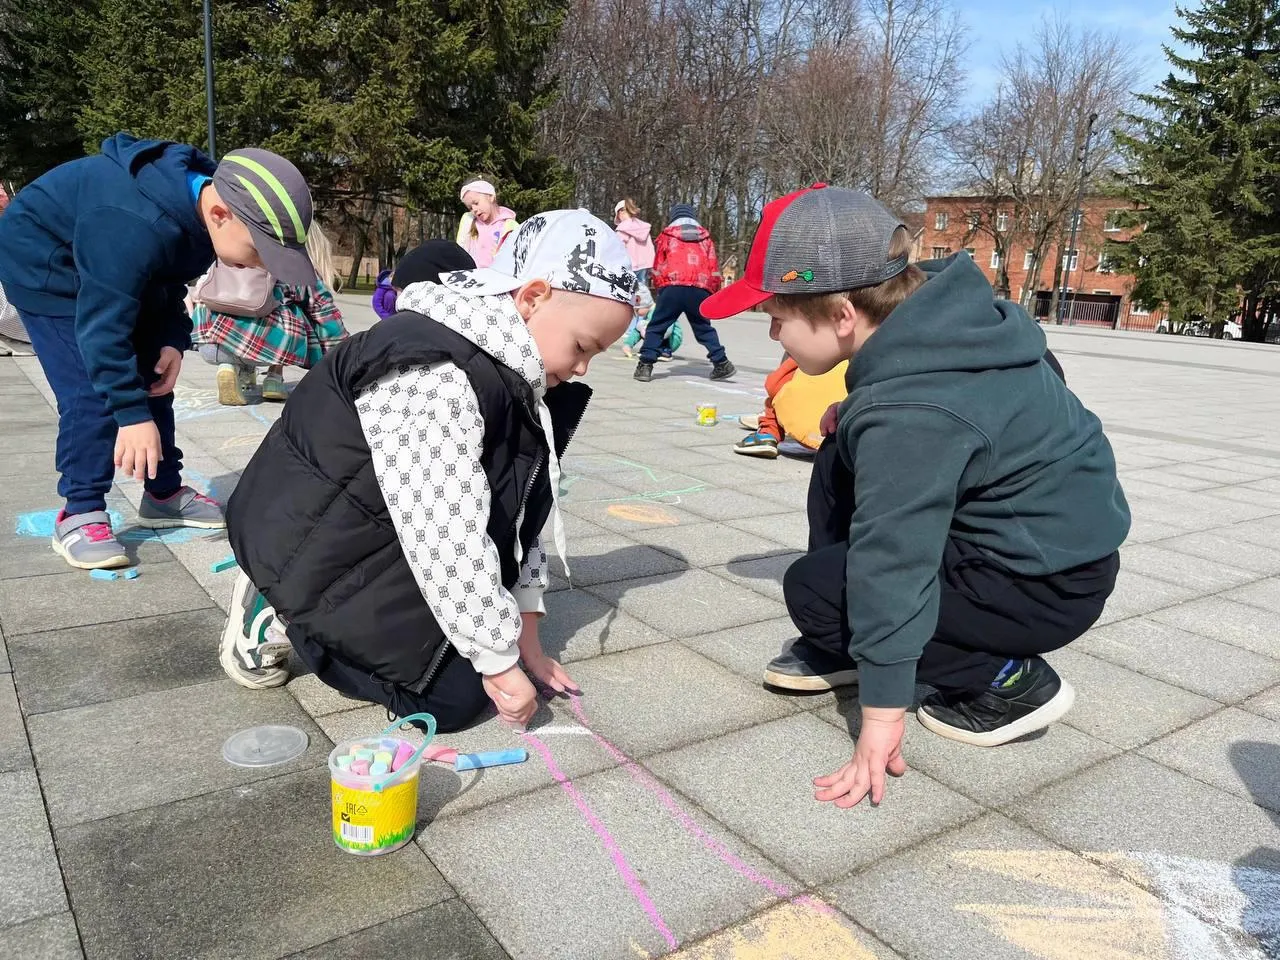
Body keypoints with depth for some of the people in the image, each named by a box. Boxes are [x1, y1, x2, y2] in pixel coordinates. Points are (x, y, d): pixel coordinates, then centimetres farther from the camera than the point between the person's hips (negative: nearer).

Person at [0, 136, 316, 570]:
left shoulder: (198, 207, -13)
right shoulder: (137, 226, -41)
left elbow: (170, 283, 1)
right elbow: (102, 324, -38)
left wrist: (172, 342, -13)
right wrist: (132, 414, -37)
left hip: (110, 266, 8)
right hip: (41, 260, -8)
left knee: (150, 377, 6)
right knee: (90, 388, -16)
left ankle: (164, 493, 17)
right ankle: (79, 512, -6)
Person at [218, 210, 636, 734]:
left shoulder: (504, 373, 2)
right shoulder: (431, 377, -29)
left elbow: (518, 511, 3)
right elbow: (447, 539, -30)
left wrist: (522, 632, 3)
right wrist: (499, 661, -21)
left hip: (388, 541, 10)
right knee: (457, 692, -9)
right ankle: (283, 617, 3)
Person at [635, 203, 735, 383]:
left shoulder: (667, 234, 15)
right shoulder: (705, 236, 22)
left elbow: (658, 266, 12)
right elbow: (713, 269, 17)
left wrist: (659, 288, 21)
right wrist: (713, 292, 22)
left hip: (672, 288, -2)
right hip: (700, 290, 3)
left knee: (656, 326, 6)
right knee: (704, 328, 18)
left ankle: (645, 365, -3)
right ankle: (721, 364, 13)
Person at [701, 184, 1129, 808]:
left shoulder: (907, 413, -33)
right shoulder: (934, 308, -5)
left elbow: (894, 565, -32)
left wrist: (882, 714, -27)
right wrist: (857, 417, 2)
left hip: (1051, 582, -9)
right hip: (1043, 522, 9)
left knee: (813, 589, -11)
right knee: (843, 454, 8)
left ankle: (1013, 681, 0)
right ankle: (844, 646, 17)